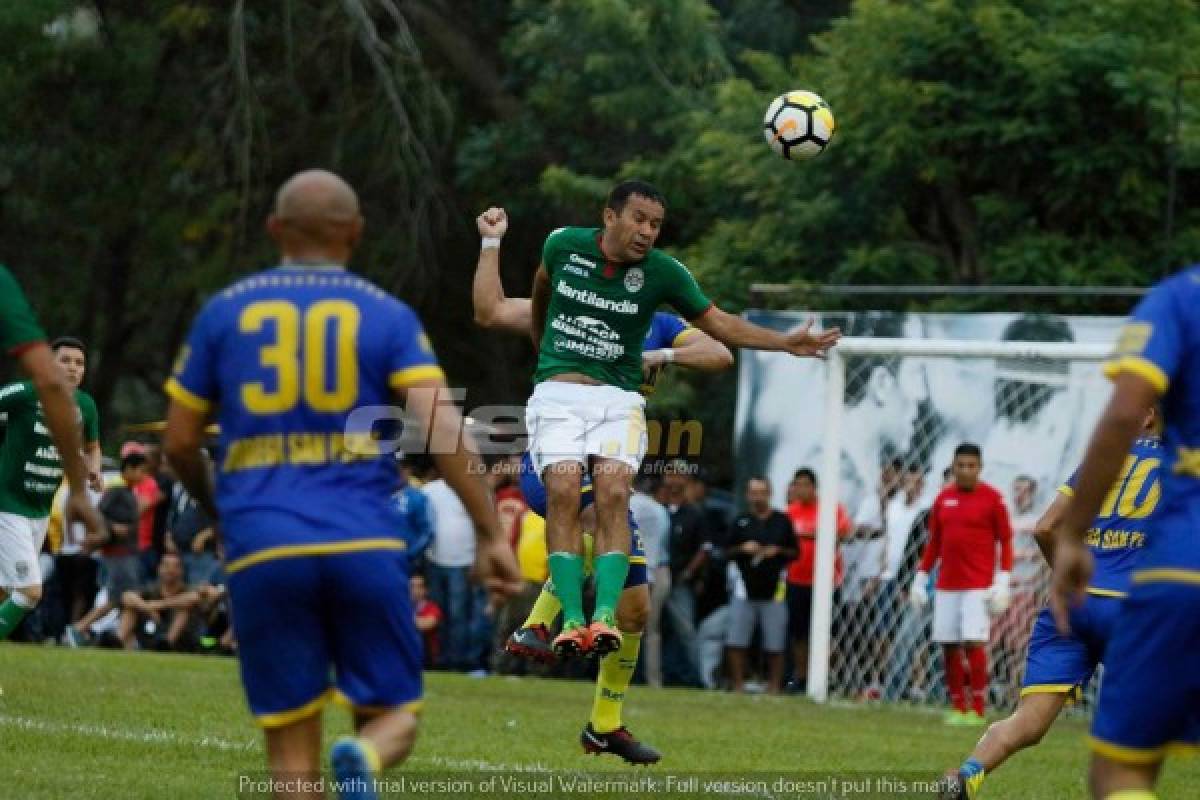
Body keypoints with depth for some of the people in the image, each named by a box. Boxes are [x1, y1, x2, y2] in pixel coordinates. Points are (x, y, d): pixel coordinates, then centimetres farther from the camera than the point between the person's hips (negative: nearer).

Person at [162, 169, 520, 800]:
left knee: (292, 743, 7)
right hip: (365, 545, -1)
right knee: (392, 717, 11)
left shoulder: (225, 312, 10)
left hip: (263, 549, 1)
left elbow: (179, 444, 14)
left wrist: (215, 511, 33)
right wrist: (491, 534, -5)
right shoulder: (386, 316, 6)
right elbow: (440, 429, -7)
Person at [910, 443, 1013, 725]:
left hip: (979, 585, -5)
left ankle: (977, 710, -8)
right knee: (949, 646, 2)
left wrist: (1002, 581, -10)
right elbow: (934, 543, 18)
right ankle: (958, 708, 10)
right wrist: (921, 579, 15)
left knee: (974, 643, -13)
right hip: (947, 585, 5)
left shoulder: (991, 498, -2)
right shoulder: (944, 498, 11)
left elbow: (1006, 541, -2)